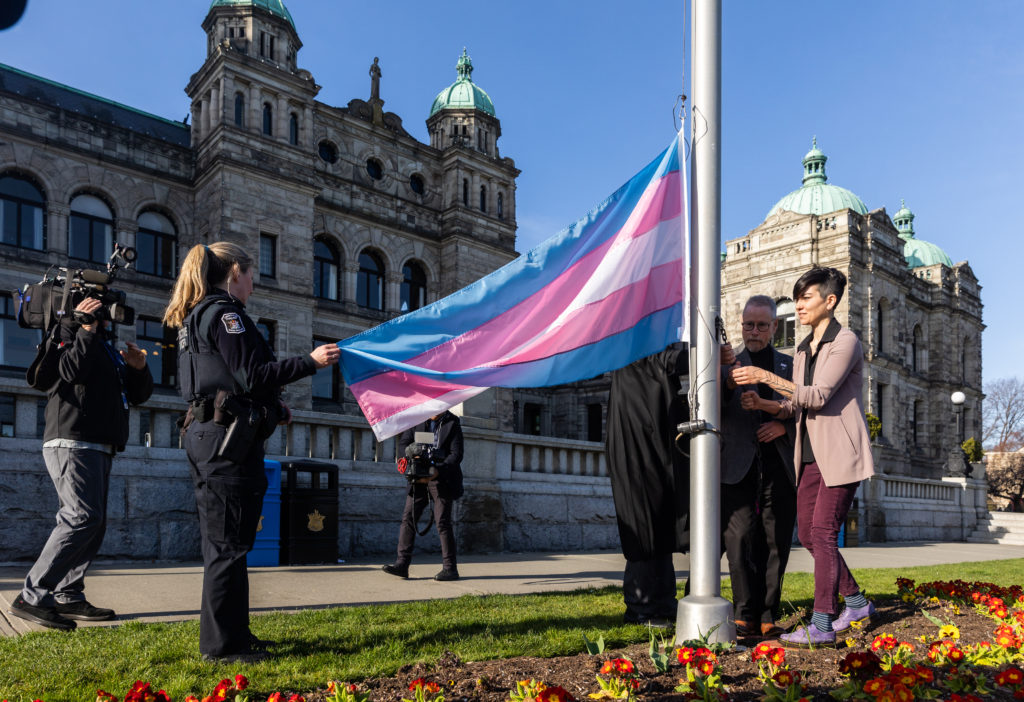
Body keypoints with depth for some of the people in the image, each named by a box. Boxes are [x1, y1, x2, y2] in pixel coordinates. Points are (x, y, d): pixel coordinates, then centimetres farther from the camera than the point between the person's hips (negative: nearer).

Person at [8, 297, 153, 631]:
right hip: (72, 441, -9)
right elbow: (69, 371, -20)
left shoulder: (107, 344, 25)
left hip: (98, 448, 9)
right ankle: (33, 597, -16)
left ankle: (67, 597, 11)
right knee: (83, 517, -19)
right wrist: (86, 329, -16)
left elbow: (139, 395, 21)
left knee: (94, 524, 7)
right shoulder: (69, 330, 1)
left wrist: (138, 368, 2)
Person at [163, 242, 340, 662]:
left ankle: (230, 636, 22)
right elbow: (251, 375, -16)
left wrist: (271, 409, 28)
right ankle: (222, 644, 2)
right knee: (229, 543, -5)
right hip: (229, 437, -10)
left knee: (222, 542, 14)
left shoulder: (194, 318, 22)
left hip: (209, 435, 10)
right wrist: (311, 362, -15)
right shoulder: (223, 311, -9)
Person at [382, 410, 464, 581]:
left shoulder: (453, 424, -1)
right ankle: (402, 564, 1)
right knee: (408, 517, -3)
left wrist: (438, 471, -22)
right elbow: (402, 445, 7)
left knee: (442, 522, -5)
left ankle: (450, 568, 3)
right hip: (419, 479, 4)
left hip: (442, 479, -4)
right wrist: (412, 453, -17)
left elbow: (456, 454, -8)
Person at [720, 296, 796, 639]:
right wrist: (727, 385, -17)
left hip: (780, 469, 1)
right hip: (738, 469, -1)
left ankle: (767, 616, 10)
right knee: (740, 541, -9)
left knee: (775, 546, 2)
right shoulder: (730, 365, 12)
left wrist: (785, 426, -6)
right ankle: (745, 615, -3)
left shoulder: (791, 366, 16)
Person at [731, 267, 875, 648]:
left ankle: (821, 625, -7)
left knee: (823, 532, -11)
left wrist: (765, 377, -22)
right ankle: (856, 603, 25)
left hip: (840, 452, -8)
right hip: (811, 454, 8)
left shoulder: (845, 342, -9)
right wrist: (761, 404, -5)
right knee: (807, 534, 9)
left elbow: (819, 396, -20)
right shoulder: (803, 350, 15)